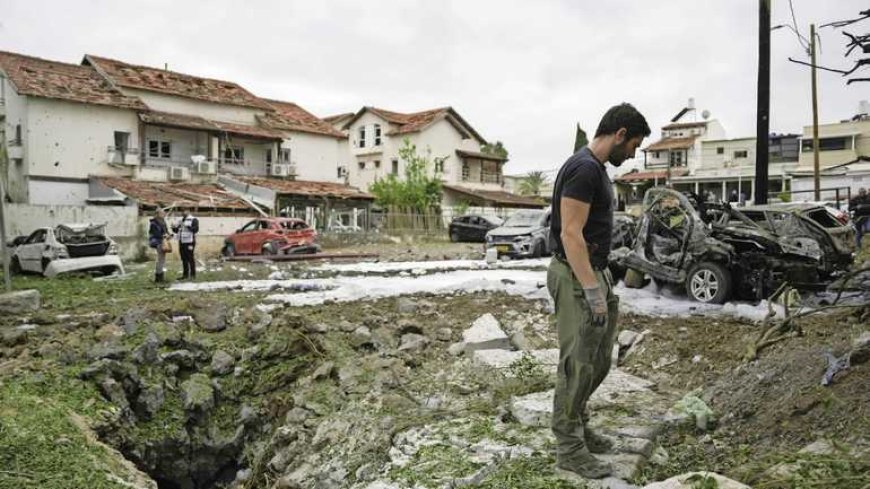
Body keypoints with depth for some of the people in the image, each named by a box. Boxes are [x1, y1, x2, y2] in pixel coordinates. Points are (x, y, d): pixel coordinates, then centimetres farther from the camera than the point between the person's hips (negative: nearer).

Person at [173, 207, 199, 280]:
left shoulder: (193, 220, -2)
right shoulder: (180, 220, 18)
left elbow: (196, 229, -14)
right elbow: (177, 230, 20)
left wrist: (188, 226, -23)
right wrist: (174, 228, 0)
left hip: (189, 242, -7)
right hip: (181, 242, 7)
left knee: (190, 258, -5)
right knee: (184, 259, 10)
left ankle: (193, 274, 1)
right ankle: (185, 274, 17)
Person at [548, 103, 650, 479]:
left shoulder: (595, 168, 15)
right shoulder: (584, 169, -20)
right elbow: (571, 234, -26)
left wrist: (602, 281, 24)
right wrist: (592, 291, -26)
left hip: (593, 271, 11)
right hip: (576, 277, -11)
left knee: (598, 360, 19)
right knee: (578, 364, -3)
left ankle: (575, 425, 34)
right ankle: (569, 450, 10)